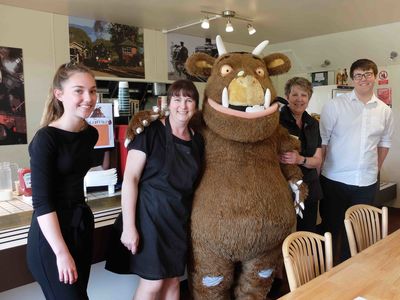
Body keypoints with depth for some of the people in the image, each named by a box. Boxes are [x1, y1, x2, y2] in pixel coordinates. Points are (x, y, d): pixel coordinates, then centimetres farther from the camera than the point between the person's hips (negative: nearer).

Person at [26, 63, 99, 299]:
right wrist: (62, 252, -20)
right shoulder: (46, 138, -17)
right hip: (51, 232, -7)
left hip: (82, 222, 7)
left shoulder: (91, 134, 3)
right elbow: (41, 201, -19)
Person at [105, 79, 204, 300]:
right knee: (153, 282, 1)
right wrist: (129, 226, -18)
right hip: (150, 213, -6)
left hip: (180, 218, 6)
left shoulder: (197, 140, 6)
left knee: (173, 279, 14)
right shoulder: (151, 131, -12)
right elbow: (130, 178, -16)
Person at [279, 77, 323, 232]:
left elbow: (318, 160, 6)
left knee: (308, 233, 13)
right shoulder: (278, 120, -9)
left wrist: (300, 160, -14)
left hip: (310, 189, 6)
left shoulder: (313, 123, 9)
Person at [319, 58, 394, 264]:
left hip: (367, 182, 4)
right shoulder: (335, 106, -6)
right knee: (331, 227, 10)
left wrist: (376, 169, 10)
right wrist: (319, 170, -7)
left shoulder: (384, 110, 5)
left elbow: (385, 143, 15)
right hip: (335, 179, -3)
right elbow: (322, 140, -6)